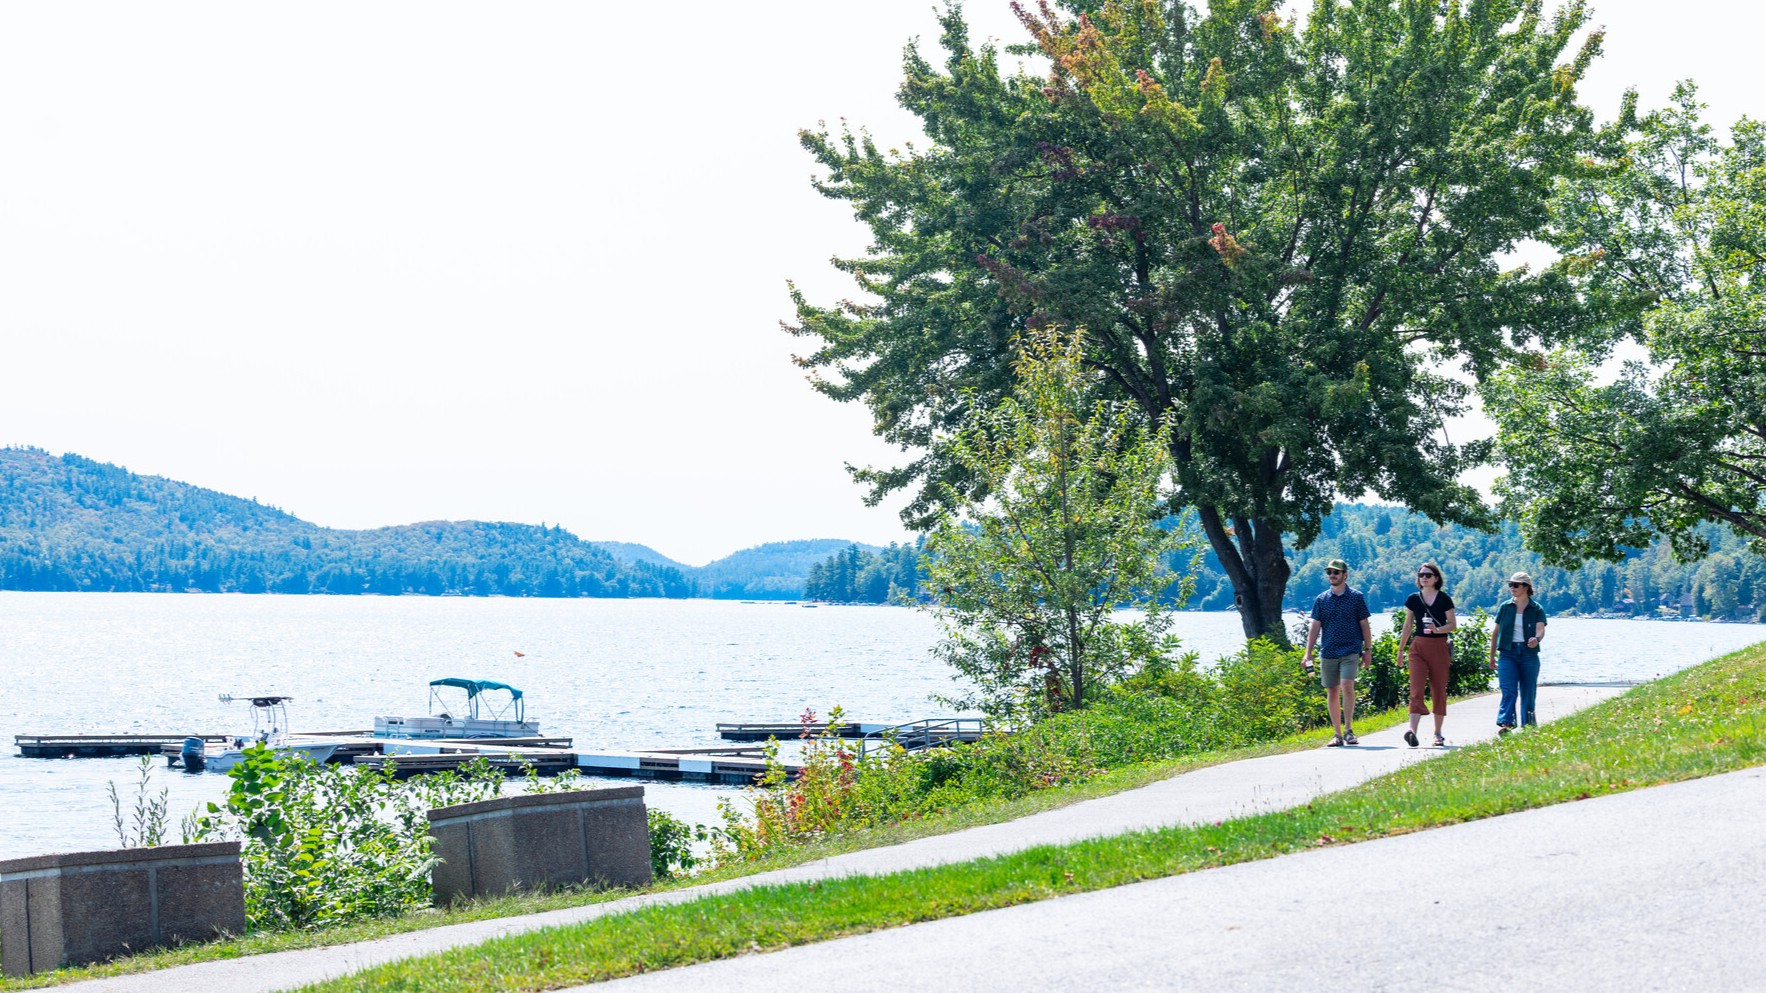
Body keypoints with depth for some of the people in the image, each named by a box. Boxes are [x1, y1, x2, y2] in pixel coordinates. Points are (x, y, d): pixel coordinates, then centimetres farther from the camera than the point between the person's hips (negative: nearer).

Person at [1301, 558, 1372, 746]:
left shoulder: (1356, 597, 3)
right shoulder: (1321, 599, 9)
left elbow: (1364, 625, 6)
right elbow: (1315, 627, 9)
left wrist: (1368, 650, 2)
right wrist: (1308, 653, 3)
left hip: (1350, 651, -3)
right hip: (1328, 652, 3)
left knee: (1347, 686, -19)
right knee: (1332, 693, 4)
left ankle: (1348, 730, -13)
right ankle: (1337, 734, 11)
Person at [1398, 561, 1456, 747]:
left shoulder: (1444, 599, 0)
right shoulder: (1413, 599, 6)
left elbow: (1453, 624, 1)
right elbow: (1408, 626, 12)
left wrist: (1438, 629, -19)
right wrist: (1400, 650, 13)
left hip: (1439, 646, -1)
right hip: (1418, 646, 1)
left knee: (1438, 689, 5)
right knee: (1416, 688, -13)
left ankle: (1438, 732, 16)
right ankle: (1412, 730, -25)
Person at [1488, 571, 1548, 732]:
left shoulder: (1536, 609, 3)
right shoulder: (1505, 607, 9)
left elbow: (1540, 629, -12)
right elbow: (1495, 632, 14)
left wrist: (1537, 639, -36)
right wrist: (1492, 655, 14)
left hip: (1529, 653, -1)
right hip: (1508, 653, 1)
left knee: (1528, 692, 4)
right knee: (1508, 690, -13)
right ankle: (1505, 723, -25)